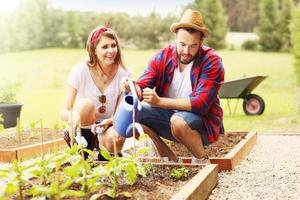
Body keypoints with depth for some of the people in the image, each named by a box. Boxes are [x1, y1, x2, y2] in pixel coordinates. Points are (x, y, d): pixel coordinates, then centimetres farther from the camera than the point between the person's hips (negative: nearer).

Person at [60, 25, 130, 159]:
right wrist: (72, 117, -39)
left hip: (104, 131, 1)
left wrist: (109, 122, -28)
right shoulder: (81, 71, -13)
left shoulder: (123, 75, -7)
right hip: (80, 133, -1)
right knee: (85, 105, -32)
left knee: (116, 138, -35)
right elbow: (64, 111, -14)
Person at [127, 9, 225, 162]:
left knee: (179, 121, -37)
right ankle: (170, 159, -1)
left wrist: (159, 101, -33)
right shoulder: (162, 57, -5)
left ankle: (202, 161, -6)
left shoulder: (212, 62, -17)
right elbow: (142, 88, -8)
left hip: (202, 121, -5)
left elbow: (201, 103, -26)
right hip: (169, 115, 5)